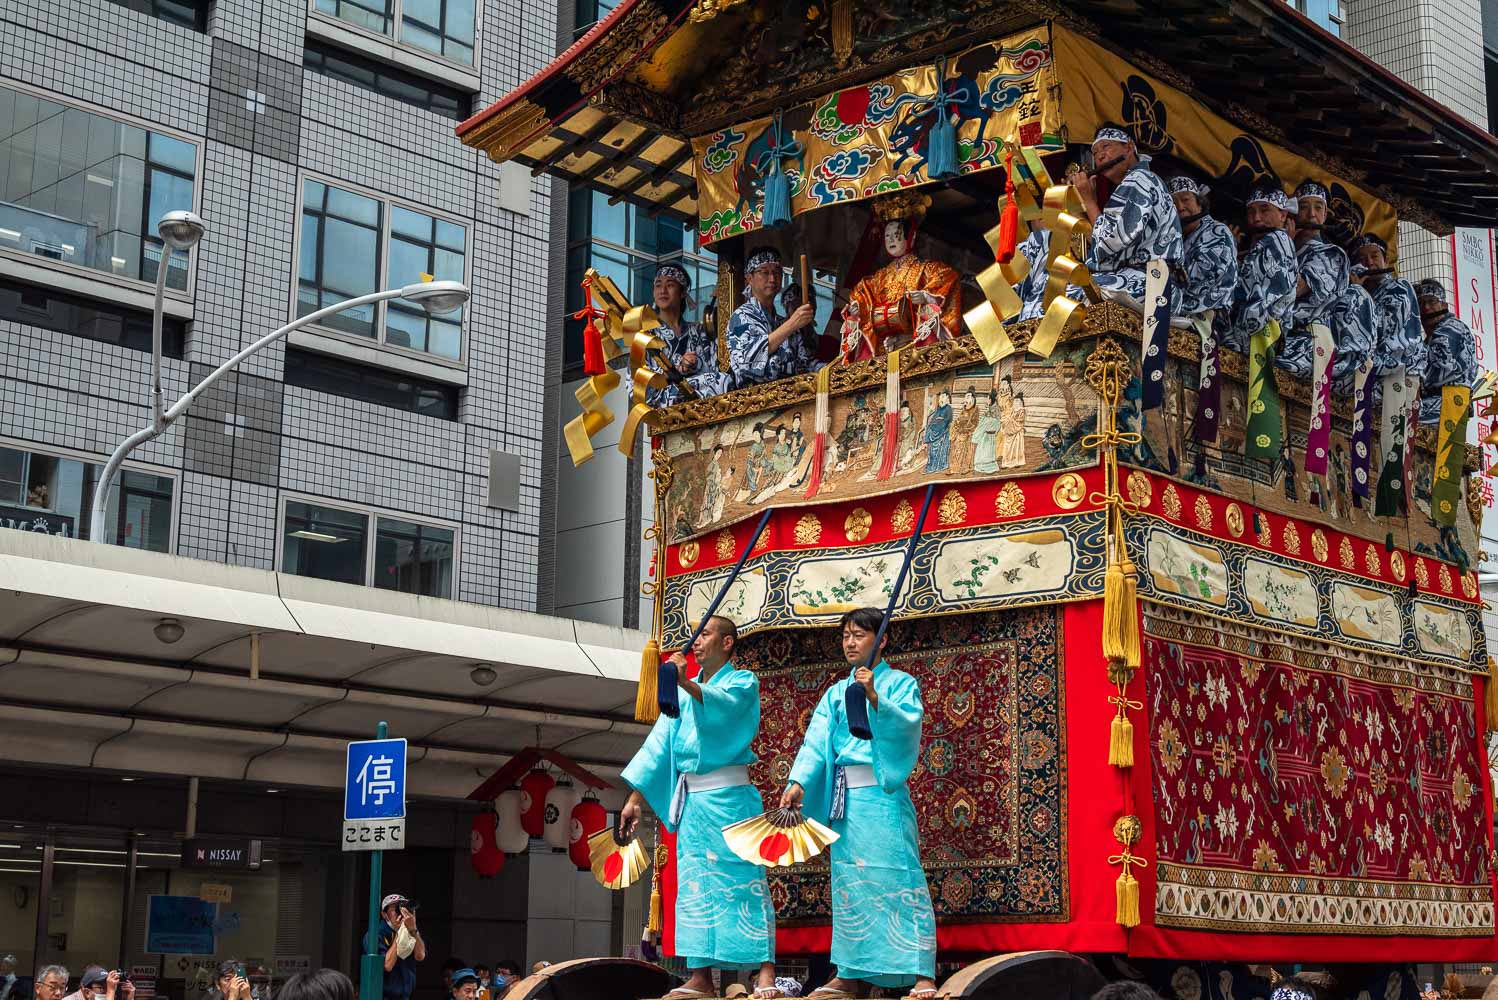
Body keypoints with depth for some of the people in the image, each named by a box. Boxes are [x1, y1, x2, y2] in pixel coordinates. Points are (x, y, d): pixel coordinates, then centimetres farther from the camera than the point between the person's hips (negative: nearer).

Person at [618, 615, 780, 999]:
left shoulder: (742, 681, 2)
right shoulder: (684, 691, 18)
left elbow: (724, 705, -22)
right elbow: (659, 743, 14)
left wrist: (685, 683, -39)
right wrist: (635, 798, 7)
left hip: (729, 795, -6)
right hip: (691, 800, 6)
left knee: (743, 879, -9)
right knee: (695, 885, 2)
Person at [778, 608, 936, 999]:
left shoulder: (900, 683, 4)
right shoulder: (837, 692, 17)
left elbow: (907, 724, -14)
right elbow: (816, 741, 6)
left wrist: (875, 697, -28)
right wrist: (799, 782, -8)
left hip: (883, 792, -5)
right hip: (844, 796, 5)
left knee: (899, 876, -11)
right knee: (848, 882, 7)